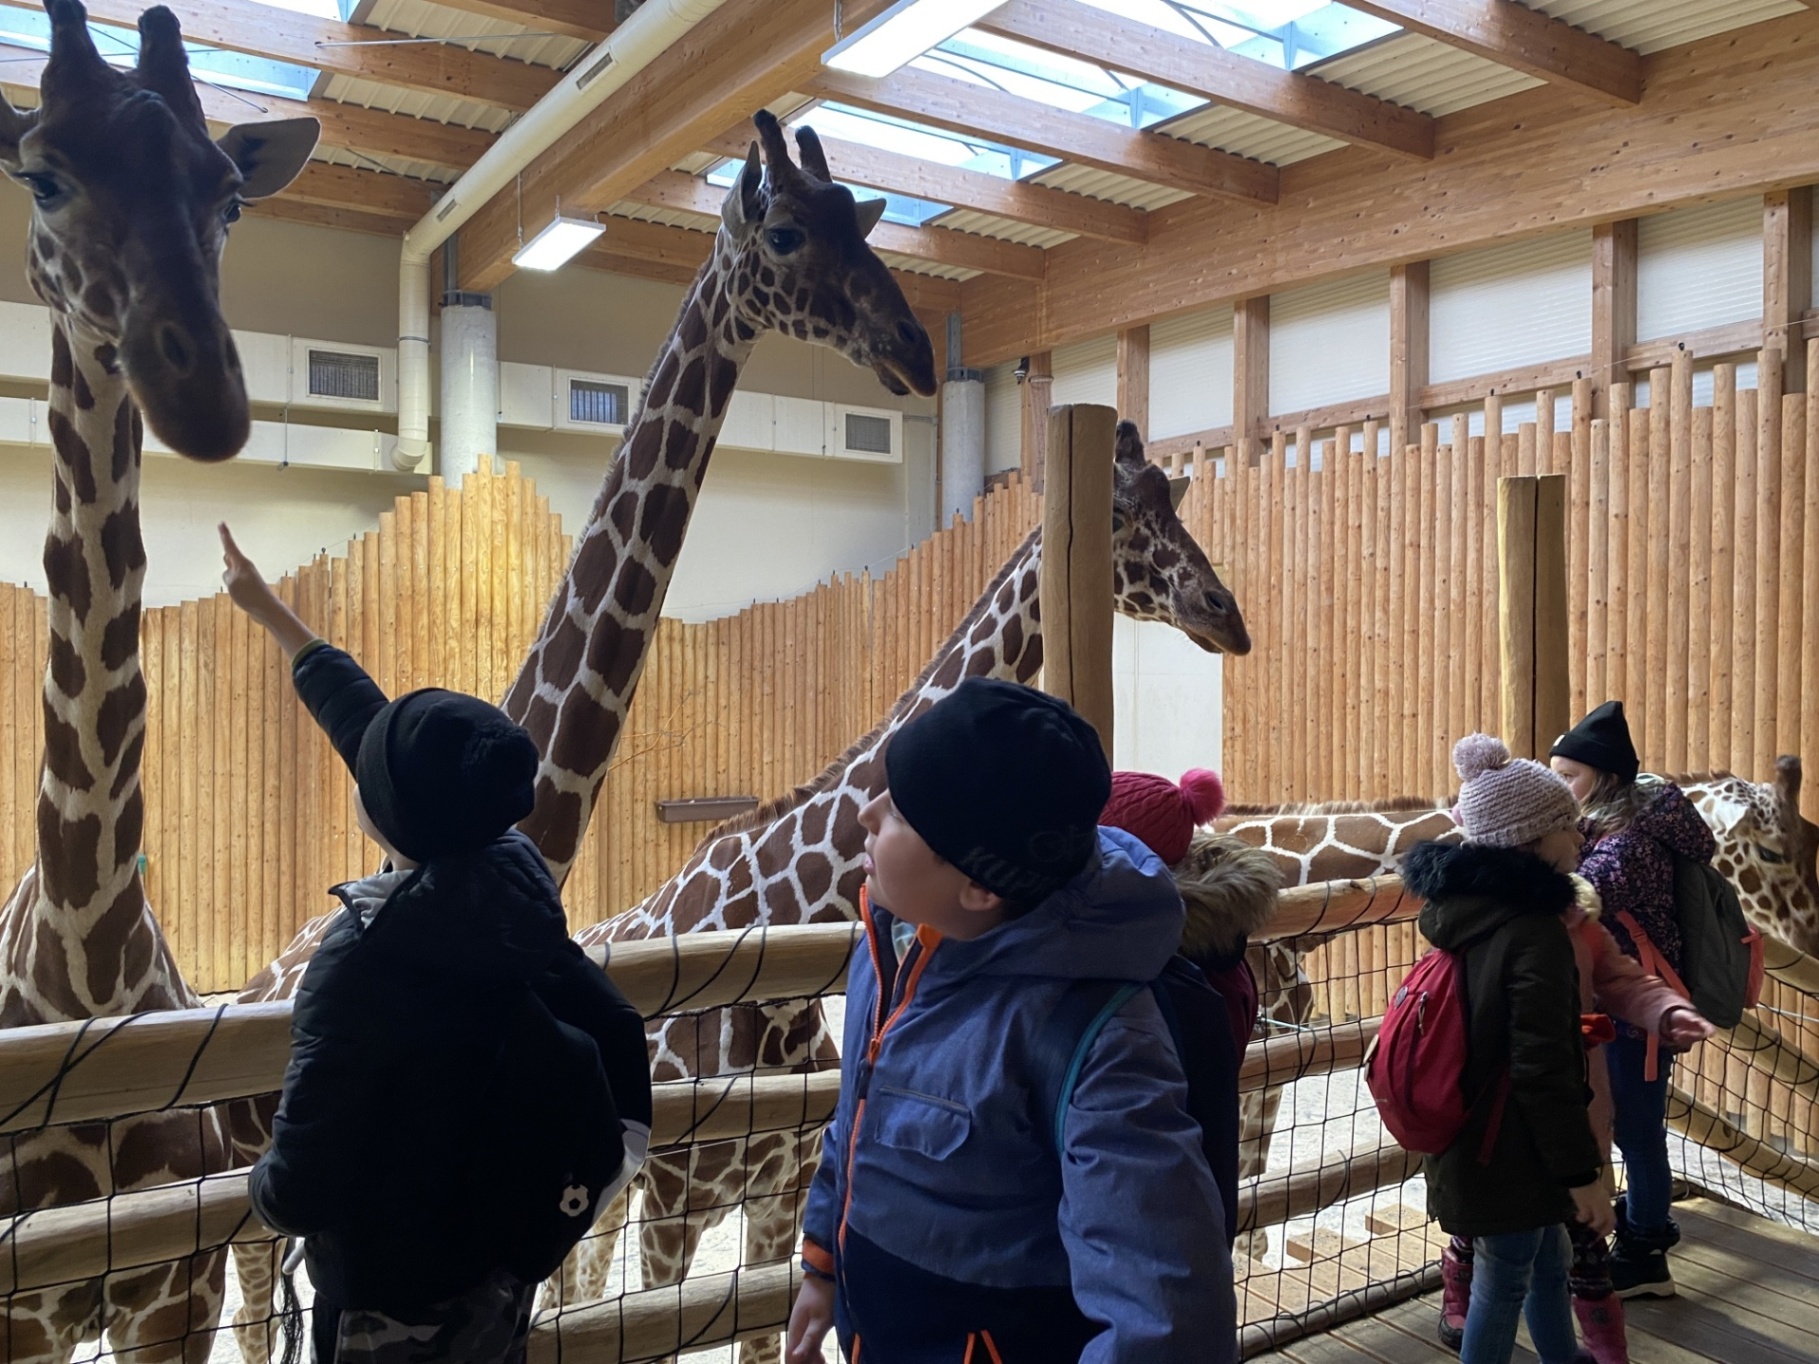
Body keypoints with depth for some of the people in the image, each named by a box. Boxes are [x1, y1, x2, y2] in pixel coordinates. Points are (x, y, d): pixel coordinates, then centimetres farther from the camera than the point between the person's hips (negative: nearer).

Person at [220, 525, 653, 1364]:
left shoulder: (363, 959, -32)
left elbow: (301, 1185, -26)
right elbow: (370, 724, 0)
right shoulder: (511, 873, -13)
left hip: (397, 1295, -5)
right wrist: (272, 615, 11)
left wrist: (269, 1193, -1)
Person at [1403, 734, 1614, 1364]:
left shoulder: (1462, 909, 2)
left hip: (1467, 1135, 8)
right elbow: (1544, 1070, -25)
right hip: (1511, 1150, -8)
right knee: (1501, 1288, 8)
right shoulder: (1534, 930, -25)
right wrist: (1582, 1170, -16)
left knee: (1547, 1261, 26)